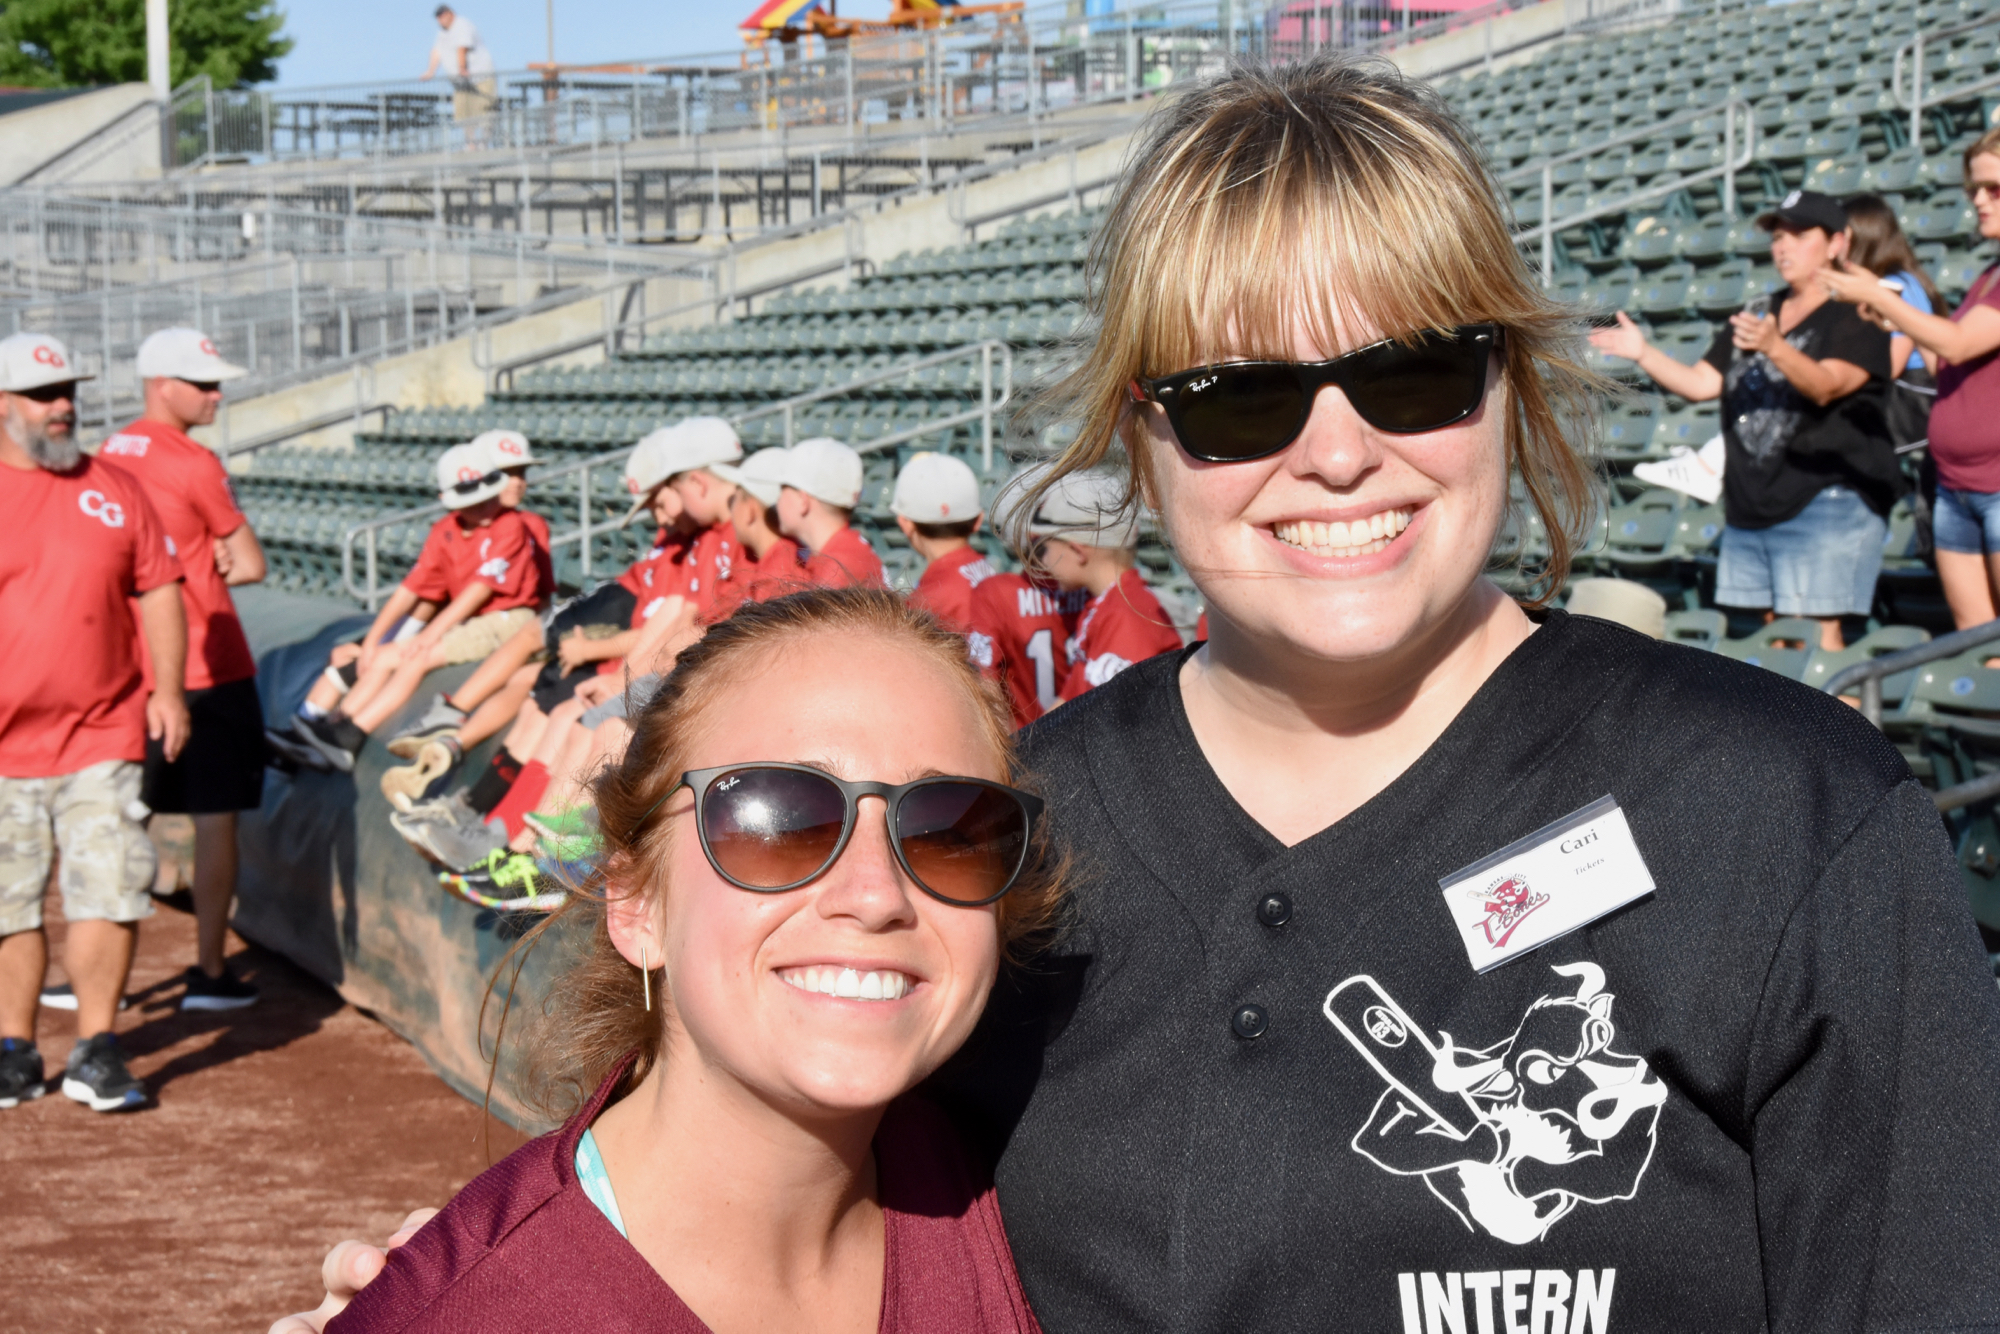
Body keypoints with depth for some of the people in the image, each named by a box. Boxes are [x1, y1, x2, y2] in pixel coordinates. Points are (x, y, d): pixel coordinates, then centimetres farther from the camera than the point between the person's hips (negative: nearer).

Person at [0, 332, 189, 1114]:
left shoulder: (113, 490, 9)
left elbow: (159, 590, 12)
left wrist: (167, 688, 3)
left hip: (103, 735, 1)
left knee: (109, 894, -4)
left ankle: (97, 1051, 3)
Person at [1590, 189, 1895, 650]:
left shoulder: (1855, 316, -4)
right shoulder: (1757, 315, 19)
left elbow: (1826, 386, -20)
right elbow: (1701, 383, 15)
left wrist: (1774, 347, -37)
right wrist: (1643, 353, 1)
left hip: (1827, 503, -7)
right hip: (1749, 506, 7)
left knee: (1816, 633, -13)